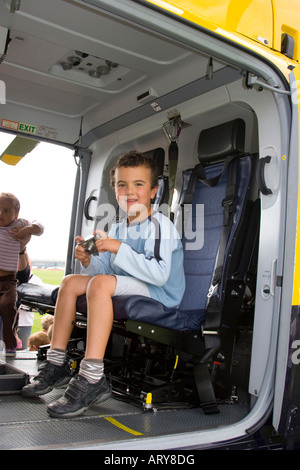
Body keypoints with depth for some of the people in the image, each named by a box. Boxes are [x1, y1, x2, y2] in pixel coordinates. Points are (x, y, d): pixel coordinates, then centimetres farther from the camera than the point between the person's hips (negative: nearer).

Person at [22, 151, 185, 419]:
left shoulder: (160, 225, -12)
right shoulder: (117, 229, 12)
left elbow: (159, 274, -25)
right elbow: (104, 271, 10)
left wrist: (119, 249, -25)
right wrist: (89, 261, -11)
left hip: (160, 295, -8)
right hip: (127, 293, 9)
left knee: (100, 283, -31)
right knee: (71, 281, 3)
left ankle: (92, 379, -32)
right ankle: (57, 365, 3)